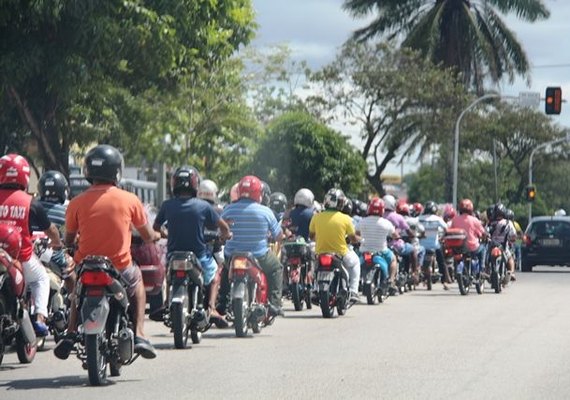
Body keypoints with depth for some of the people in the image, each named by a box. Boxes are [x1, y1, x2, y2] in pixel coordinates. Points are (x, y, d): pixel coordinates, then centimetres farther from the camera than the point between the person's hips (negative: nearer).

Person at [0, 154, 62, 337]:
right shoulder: (30, 203, -5)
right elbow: (50, 229, 9)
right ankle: (40, 318, 8)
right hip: (23, 259, 0)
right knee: (41, 278, 28)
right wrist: (57, 243, 31)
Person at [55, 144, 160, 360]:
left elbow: (68, 241, 5)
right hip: (120, 268, -1)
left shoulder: (77, 203, -5)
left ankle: (71, 332, 18)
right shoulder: (130, 200, -5)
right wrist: (157, 235, 31)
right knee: (137, 279, 33)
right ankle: (139, 335, 19)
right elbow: (148, 236, 7)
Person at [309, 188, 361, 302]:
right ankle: (353, 292, 18)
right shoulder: (345, 219, -12)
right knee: (355, 262, 30)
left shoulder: (316, 217, -6)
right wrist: (358, 239, 21)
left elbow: (311, 236, 7)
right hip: (341, 256, -2)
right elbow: (353, 239, -3)